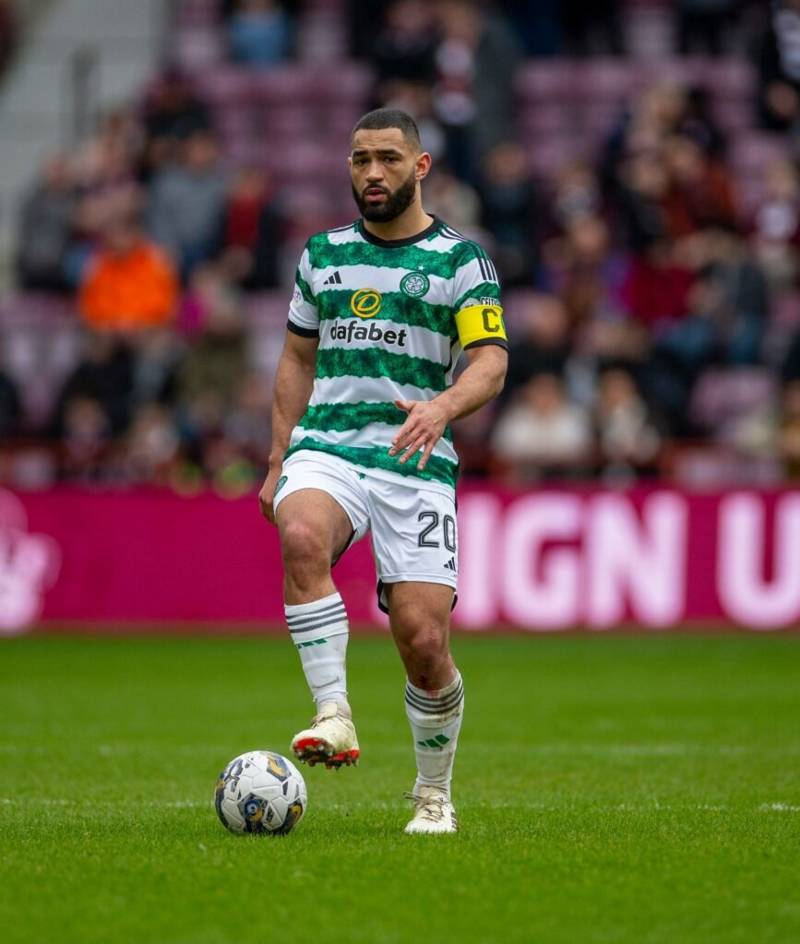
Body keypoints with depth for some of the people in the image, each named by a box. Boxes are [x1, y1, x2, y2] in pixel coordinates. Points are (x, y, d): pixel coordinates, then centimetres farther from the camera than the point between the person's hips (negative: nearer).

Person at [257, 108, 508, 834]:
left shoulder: (460, 259, 4)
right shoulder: (324, 254, 16)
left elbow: (490, 364, -5)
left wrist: (442, 407, -26)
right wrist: (278, 463, 16)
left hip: (415, 462, -2)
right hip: (325, 448, 2)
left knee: (424, 639, -9)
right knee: (301, 535, -34)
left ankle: (434, 794, 14)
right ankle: (334, 718, -33)